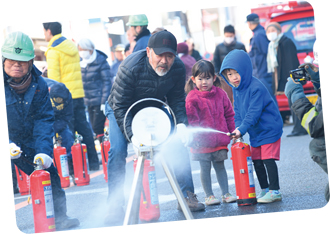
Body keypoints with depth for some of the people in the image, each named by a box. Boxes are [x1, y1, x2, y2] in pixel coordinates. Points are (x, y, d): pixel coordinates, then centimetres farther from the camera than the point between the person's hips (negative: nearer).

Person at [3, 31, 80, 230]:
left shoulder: (38, 85, -9)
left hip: (27, 141, 4)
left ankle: (59, 217, 17)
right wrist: (6, 145, -35)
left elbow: (44, 120, -10)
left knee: (49, 173, 0)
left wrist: (44, 151, -24)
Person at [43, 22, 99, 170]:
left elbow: (53, 77, -14)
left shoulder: (53, 51, -10)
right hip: (78, 93, 7)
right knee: (83, 127, 10)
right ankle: (93, 162, 13)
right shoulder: (72, 45, 14)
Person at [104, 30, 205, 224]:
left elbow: (177, 99, -9)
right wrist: (132, 134, -41)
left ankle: (187, 196, 4)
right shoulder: (130, 68, -36)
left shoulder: (178, 68, -23)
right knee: (117, 151, -20)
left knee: (179, 143, -8)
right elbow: (120, 106, -30)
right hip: (122, 109, -4)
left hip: (155, 109, 4)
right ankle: (115, 207, -10)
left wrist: (181, 124, -27)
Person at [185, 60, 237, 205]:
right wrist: (196, 137, -15)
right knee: (205, 168, 5)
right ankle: (209, 196, 14)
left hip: (220, 139, 3)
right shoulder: (192, 98, -7)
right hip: (202, 142, -3)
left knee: (220, 166, 11)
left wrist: (233, 132, 10)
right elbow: (191, 120, -8)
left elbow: (229, 115, 12)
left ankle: (225, 193, 18)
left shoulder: (220, 94, 5)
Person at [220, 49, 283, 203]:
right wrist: (237, 127, -5)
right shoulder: (236, 89, 4)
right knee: (256, 161, 10)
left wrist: (242, 129, -31)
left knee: (268, 159, -10)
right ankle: (265, 189, 21)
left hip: (269, 129, -8)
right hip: (255, 132, 8)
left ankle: (275, 191, -4)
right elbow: (238, 111, 11)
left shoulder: (256, 87, -22)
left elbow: (253, 112, -27)